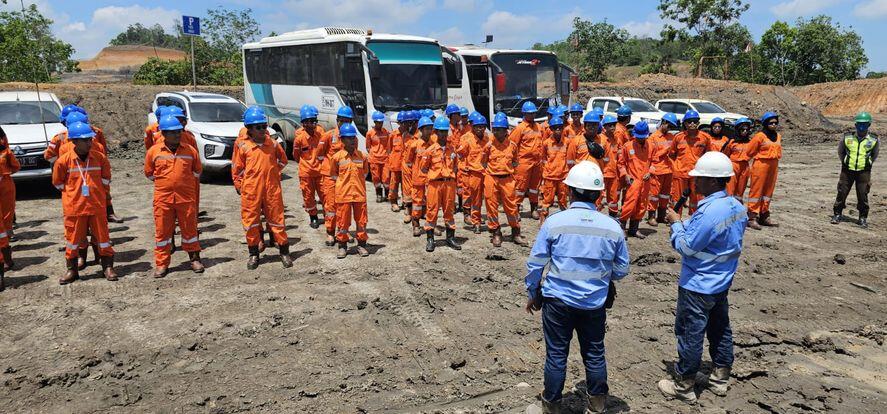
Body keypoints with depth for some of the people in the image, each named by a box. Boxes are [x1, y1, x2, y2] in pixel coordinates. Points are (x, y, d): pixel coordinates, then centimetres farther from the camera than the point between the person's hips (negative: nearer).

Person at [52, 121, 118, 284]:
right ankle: (72, 270, 20)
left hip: (97, 206, 1)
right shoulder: (64, 160, -6)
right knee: (72, 239, 8)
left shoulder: (99, 157, -2)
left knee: (102, 237, 6)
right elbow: (58, 183, 6)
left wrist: (96, 192, 9)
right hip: (74, 208, -1)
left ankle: (108, 267, 14)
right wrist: (73, 193, 8)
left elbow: (106, 178, 12)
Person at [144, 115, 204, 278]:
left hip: (186, 197, 0)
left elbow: (197, 171, 15)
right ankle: (161, 264, 15)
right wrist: (164, 181, 10)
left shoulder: (190, 150, 2)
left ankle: (194, 259, 21)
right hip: (163, 198, 0)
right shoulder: (154, 151, 0)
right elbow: (149, 173, 13)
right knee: (162, 231, 5)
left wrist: (183, 180, 11)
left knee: (189, 228, 8)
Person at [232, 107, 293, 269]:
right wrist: (240, 186, 4)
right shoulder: (243, 147, -2)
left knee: (277, 219, 6)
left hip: (272, 189, 1)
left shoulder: (273, 143, 3)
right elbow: (236, 169, 6)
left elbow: (283, 159, 19)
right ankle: (253, 254, 19)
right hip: (251, 191, -1)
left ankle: (284, 252, 16)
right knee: (251, 221, 5)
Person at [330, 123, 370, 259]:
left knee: (361, 221, 8)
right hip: (343, 195, -2)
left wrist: (358, 183, 8)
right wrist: (344, 183, 5)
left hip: (360, 194, 2)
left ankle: (361, 245, 20)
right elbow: (333, 174, 8)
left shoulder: (362, 156, 1)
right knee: (342, 221, 5)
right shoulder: (337, 157, -4)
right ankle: (342, 246, 17)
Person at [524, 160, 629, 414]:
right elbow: (622, 270, 3)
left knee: (556, 355, 11)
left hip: (558, 300, -2)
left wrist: (532, 293, 8)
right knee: (594, 355, 17)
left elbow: (535, 263, -6)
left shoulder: (554, 222, -12)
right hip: (595, 303, 2)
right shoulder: (613, 227, -7)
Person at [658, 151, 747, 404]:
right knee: (720, 328, 19)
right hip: (722, 281, 9)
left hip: (698, 286, -9)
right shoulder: (737, 206, 1)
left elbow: (686, 247, -23)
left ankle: (684, 385, 15)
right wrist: (686, 223, 3)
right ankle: (720, 378, 34)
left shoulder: (709, 212, -28)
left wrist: (676, 223, -8)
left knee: (690, 333, 3)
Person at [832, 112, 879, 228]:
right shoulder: (847, 138, -3)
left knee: (863, 195, 3)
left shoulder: (873, 140, -2)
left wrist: (867, 164, 13)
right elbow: (840, 152, 14)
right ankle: (837, 214, 15)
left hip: (863, 172, 0)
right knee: (842, 192, 3)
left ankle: (863, 218, 14)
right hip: (847, 170, 1)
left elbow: (874, 155, 14)